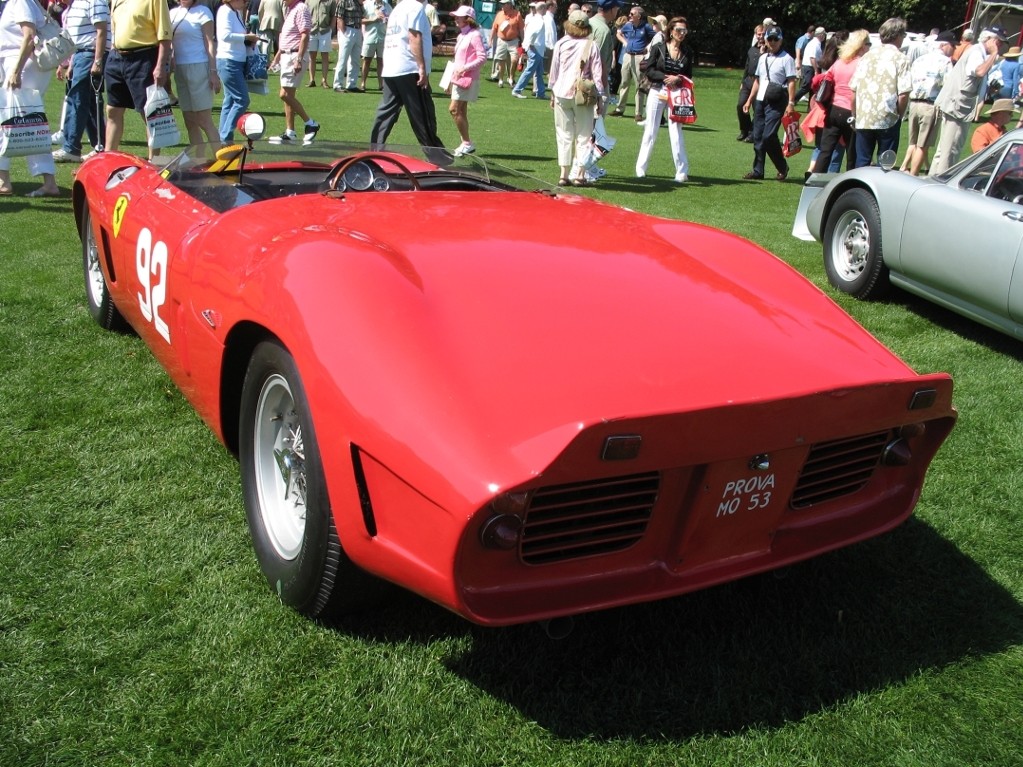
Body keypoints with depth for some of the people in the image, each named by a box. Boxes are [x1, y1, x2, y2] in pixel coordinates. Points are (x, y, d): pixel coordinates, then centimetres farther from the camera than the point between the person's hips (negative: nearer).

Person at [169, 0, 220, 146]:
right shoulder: (173, 13, 13)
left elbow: (210, 43, -8)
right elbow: (170, 42, 18)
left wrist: (213, 71, -15)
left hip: (198, 67, -6)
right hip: (179, 69, 6)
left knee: (204, 121, -10)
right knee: (189, 122, 7)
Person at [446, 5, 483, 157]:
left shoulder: (474, 35, -11)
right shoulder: (461, 35, 15)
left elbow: (482, 57, -18)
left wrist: (465, 68, -24)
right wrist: (451, 78, 18)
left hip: (468, 79, -9)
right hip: (458, 78, 9)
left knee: (454, 109, -13)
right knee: (461, 111, 9)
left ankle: (467, 143, -6)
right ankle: (465, 144, 14)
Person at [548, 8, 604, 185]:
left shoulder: (560, 44, 1)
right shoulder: (591, 46, -4)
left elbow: (554, 70, 5)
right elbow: (597, 73, -3)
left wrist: (552, 92, 14)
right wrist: (599, 95, 3)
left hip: (562, 94, 2)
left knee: (564, 136, 7)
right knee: (583, 136, 6)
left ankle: (564, 174, 5)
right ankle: (579, 174, 3)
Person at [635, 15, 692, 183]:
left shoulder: (687, 52, 5)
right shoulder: (658, 48, -2)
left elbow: (689, 76, 7)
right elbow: (649, 70, -5)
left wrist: (678, 79, -14)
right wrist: (666, 77, -18)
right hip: (657, 92, -1)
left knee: (676, 132, -1)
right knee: (650, 131, 3)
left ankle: (682, 172, 6)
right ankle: (640, 168, 12)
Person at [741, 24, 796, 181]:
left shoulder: (786, 59, -5)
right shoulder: (762, 58, 16)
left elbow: (791, 82, -11)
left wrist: (791, 103, -19)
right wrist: (749, 100, 19)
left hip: (776, 103, -7)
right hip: (760, 101, 7)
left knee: (769, 136, -14)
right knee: (758, 136, 6)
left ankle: (783, 168, 2)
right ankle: (758, 171, 13)